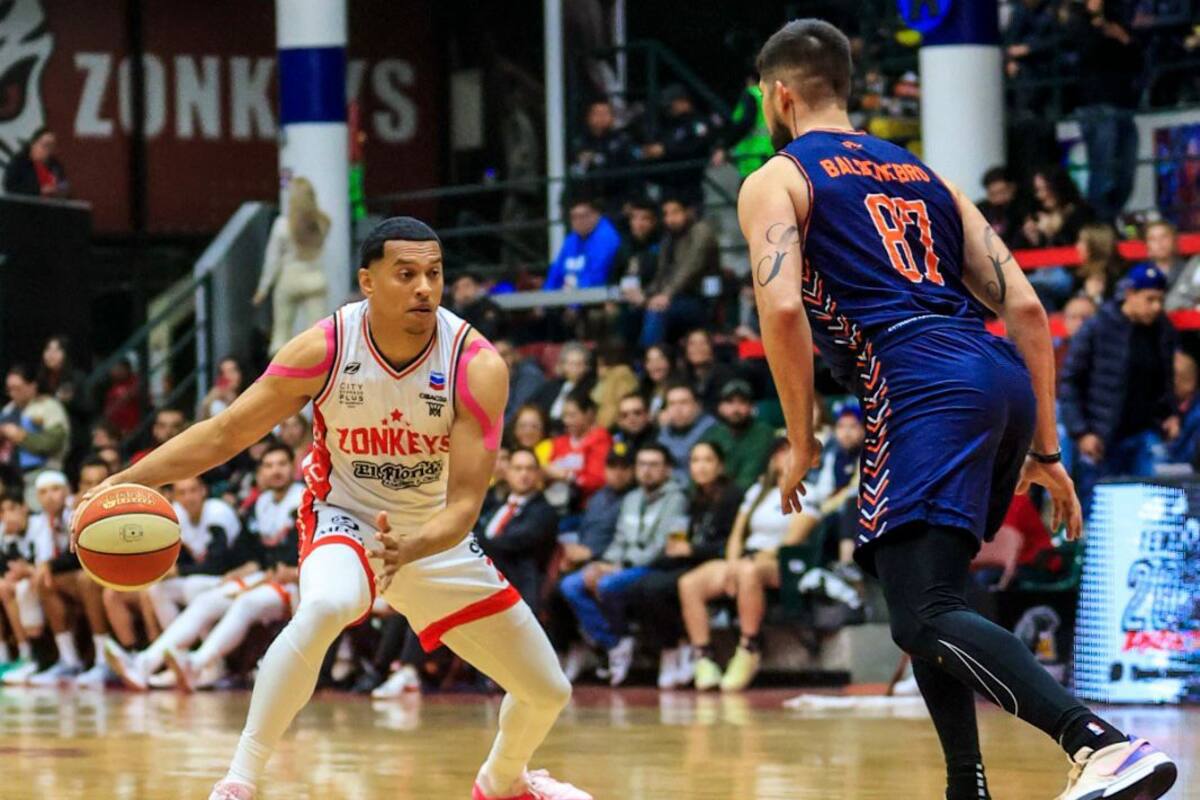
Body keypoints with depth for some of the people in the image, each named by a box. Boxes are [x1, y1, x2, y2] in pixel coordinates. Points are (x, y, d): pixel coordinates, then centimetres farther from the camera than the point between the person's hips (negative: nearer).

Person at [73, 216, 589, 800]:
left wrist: (411, 549, -47)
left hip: (434, 538, 3)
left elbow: (465, 502, -26)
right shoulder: (325, 349, -22)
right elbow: (227, 432, -13)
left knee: (549, 692, 6)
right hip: (345, 521, -2)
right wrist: (126, 482, -23)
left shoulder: (477, 367, -23)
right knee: (324, 605, -40)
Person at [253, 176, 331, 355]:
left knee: (282, 330, 9)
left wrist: (263, 288, 4)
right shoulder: (322, 222, -4)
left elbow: (273, 258, -4)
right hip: (316, 279, 2)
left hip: (289, 279, -2)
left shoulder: (283, 224, -11)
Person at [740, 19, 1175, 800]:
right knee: (923, 595, 23)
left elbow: (784, 310, -9)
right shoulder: (923, 175, 29)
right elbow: (1025, 307, 19)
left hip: (924, 388, -7)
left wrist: (802, 442, 1)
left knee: (926, 618, -15)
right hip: (1005, 381, 8)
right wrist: (1044, 449, 21)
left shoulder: (774, 181, 11)